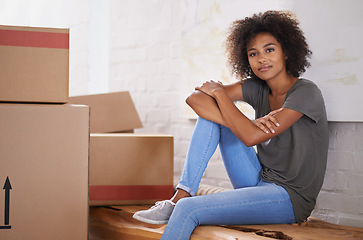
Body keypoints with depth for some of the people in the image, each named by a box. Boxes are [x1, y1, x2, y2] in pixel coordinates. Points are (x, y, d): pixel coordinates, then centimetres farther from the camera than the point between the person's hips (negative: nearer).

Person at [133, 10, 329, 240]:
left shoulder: (306, 92, -14)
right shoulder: (257, 87, 5)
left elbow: (250, 137, -23)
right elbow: (195, 98, -7)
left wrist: (219, 92, -9)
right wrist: (247, 123, -22)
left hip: (290, 196, -7)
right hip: (258, 182, 7)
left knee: (188, 210, -25)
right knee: (211, 111, -4)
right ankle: (179, 198, -9)